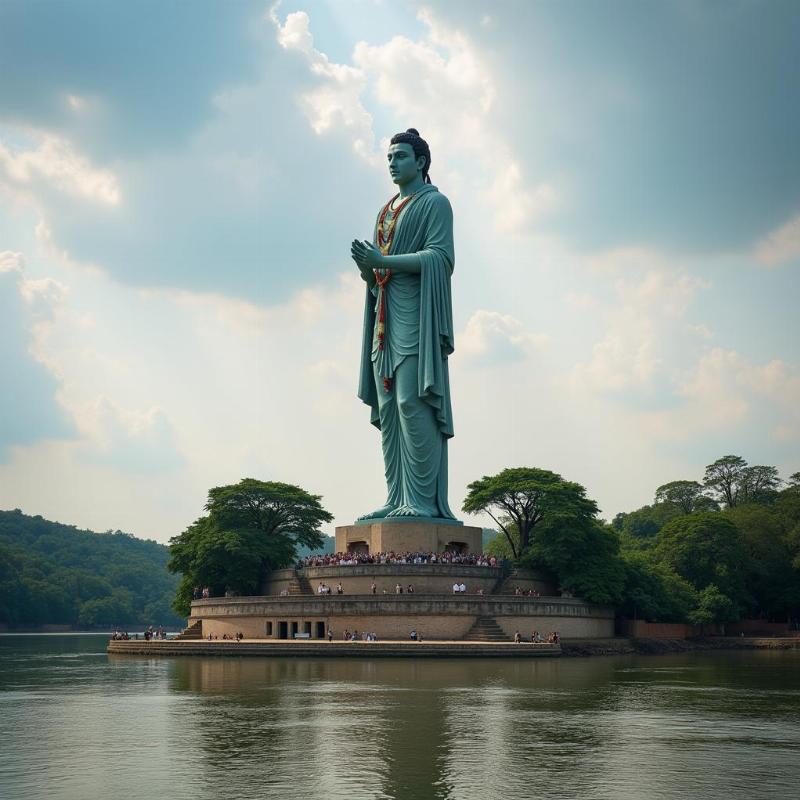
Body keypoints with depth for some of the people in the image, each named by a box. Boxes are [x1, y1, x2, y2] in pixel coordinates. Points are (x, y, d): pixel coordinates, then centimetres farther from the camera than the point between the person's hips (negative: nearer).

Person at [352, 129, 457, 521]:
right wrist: (366, 266, -1)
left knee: (412, 401, -16)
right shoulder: (387, 212, 25)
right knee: (388, 409, 2)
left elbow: (439, 256, -12)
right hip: (386, 316, 8)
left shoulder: (434, 202, 2)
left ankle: (422, 501, -18)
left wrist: (383, 261, -17)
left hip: (415, 313, -8)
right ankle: (397, 500, 2)